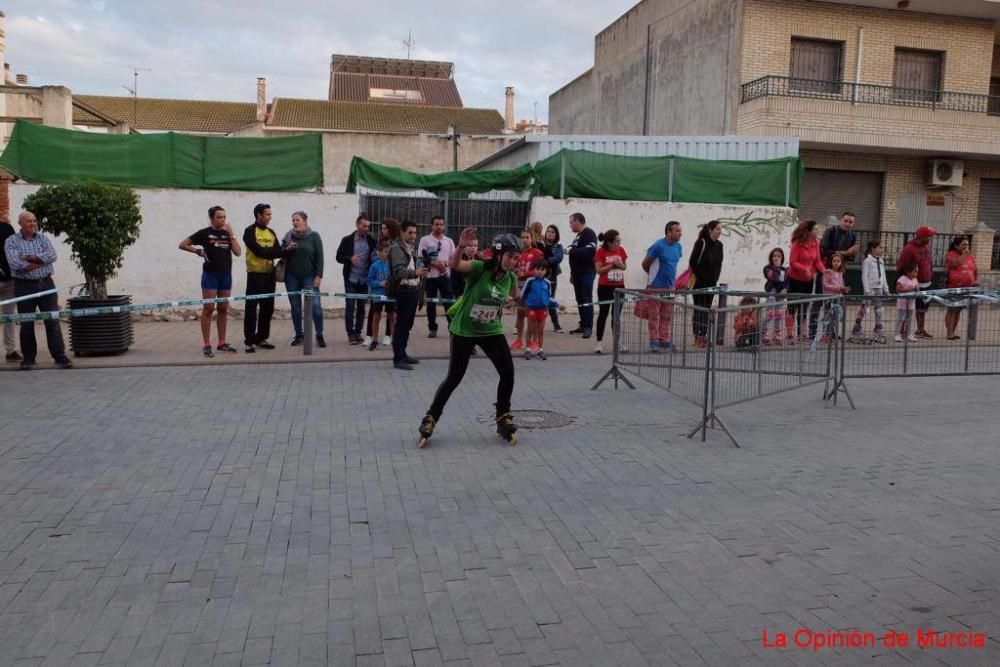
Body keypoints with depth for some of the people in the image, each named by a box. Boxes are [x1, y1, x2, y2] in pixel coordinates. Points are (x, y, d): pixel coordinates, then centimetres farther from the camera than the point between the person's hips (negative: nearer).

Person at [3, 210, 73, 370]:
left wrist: (29, 258, -13)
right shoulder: (11, 241, 0)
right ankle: (28, 358, 17)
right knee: (26, 324, 6)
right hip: (25, 286, -2)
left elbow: (52, 255, -9)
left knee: (53, 321, -1)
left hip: (46, 284, 2)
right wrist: (41, 261, -10)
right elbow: (16, 264, -16)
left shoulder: (43, 238, 8)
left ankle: (60, 356, 2)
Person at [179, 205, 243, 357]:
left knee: (223, 310, 8)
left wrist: (231, 234, -6)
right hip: (210, 274, -5)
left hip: (226, 275, 5)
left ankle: (222, 343, 14)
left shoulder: (227, 233, 10)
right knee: (208, 309, -6)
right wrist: (198, 251, -11)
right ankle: (206, 345, -3)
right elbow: (182, 245, 0)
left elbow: (238, 252, -2)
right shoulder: (204, 233, -2)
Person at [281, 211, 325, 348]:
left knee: (316, 306, -10)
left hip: (309, 276, -3)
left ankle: (319, 336, 0)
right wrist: (287, 249, -7)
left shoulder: (314, 236, -1)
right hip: (292, 277, 3)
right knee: (295, 307, 6)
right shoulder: (288, 236, 7)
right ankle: (298, 336, 15)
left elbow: (320, 257, -3)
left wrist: (318, 276, -10)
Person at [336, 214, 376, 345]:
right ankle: (350, 333, 7)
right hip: (351, 279, -2)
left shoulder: (371, 240, 3)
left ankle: (358, 332, 17)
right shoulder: (347, 240, -1)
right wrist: (350, 258, -17)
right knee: (350, 306, 0)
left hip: (365, 279, 2)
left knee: (361, 307, 7)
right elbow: (339, 257, 1)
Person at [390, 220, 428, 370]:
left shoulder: (412, 247, 16)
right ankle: (398, 359, -4)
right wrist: (415, 273, -41)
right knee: (401, 324, -7)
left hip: (414, 289, 9)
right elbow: (399, 271, -26)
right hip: (403, 290, -9)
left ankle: (402, 353, 23)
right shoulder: (396, 248, -12)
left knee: (408, 324, 14)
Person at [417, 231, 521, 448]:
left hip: (492, 331, 5)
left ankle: (503, 419, 14)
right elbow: (455, 264, -42)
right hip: (464, 330, -5)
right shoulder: (480, 268, -21)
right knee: (454, 377, -1)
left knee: (508, 372, -5)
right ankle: (430, 419, 17)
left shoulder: (511, 278, -4)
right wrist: (461, 247, -57)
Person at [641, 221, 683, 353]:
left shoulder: (679, 247, 6)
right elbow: (645, 264, -6)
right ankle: (654, 341, 7)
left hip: (670, 286, 6)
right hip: (656, 286, -6)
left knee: (666, 316, 10)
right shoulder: (658, 246, -15)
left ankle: (664, 339, 18)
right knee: (654, 315, 1)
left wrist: (671, 277, 16)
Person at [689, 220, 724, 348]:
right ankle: (697, 337, 0)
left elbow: (719, 263, 16)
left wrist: (715, 278, 5)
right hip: (700, 283, -7)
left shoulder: (719, 245, 8)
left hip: (712, 283, 7)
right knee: (699, 309, -3)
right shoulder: (701, 243, -12)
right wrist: (702, 277, -13)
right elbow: (693, 262, -13)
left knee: (707, 309, 9)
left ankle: (703, 336, 15)